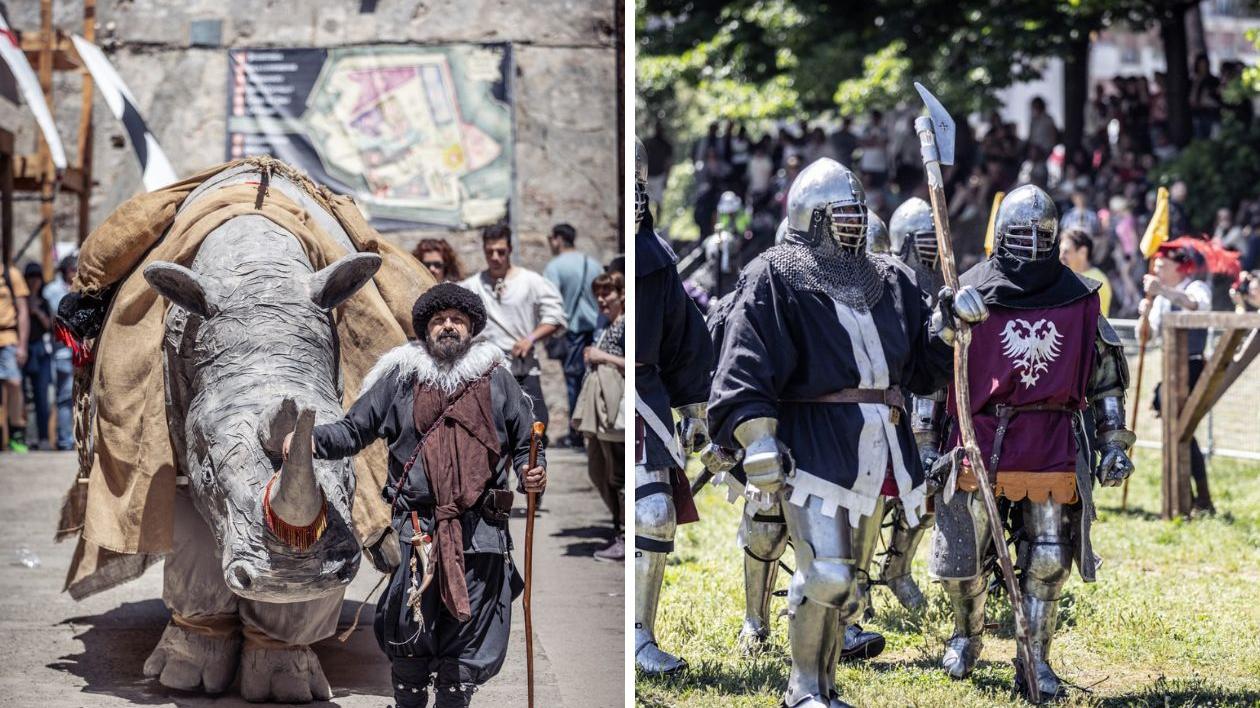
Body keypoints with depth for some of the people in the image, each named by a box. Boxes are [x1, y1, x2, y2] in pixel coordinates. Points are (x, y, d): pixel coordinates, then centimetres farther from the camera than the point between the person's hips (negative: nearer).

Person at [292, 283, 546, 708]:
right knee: (408, 643, -3)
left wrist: (532, 473, -3)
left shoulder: (496, 379, 12)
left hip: (481, 531, 1)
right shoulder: (400, 378, 10)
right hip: (417, 532, -1)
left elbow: (525, 443, 18)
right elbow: (354, 429, 12)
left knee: (466, 648, 3)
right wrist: (311, 440, -7)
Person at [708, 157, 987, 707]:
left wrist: (953, 324, 1)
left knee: (847, 578, 13)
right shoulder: (776, 279, -4)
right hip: (814, 448, -7)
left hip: (878, 450, 7)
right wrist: (759, 445, -21)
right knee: (826, 575, -14)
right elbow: (746, 371, -12)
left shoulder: (890, 281, 16)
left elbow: (925, 366, 20)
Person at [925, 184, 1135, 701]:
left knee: (1047, 562, -1)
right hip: (979, 445, -1)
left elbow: (1106, 379, 13)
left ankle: (1035, 661, 10)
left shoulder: (1080, 300, 6)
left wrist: (1114, 442, 7)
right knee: (962, 558, 5)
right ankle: (966, 636, 31)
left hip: (1053, 451, 1)